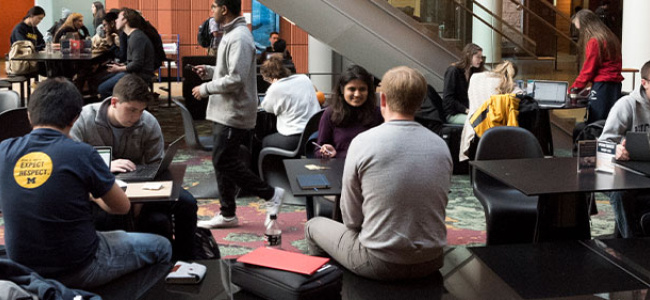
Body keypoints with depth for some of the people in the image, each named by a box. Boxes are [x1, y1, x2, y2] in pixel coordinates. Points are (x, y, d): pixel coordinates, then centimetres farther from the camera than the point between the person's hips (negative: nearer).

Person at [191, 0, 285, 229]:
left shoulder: (239, 38, -18)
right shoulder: (231, 34, 15)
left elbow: (236, 79, -24)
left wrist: (206, 89, -15)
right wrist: (209, 70, 11)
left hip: (233, 114, -10)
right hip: (225, 113, 10)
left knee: (224, 162, -9)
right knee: (223, 162, 12)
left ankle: (271, 194, 2)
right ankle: (227, 214, 20)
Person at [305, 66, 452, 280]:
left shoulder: (363, 142, -15)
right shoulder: (441, 146, -2)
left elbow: (351, 219, -8)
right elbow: (437, 208, 9)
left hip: (380, 264, -5)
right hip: (431, 262, 5)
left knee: (314, 226, 21)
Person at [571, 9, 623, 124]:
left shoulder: (594, 42, -11)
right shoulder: (609, 38, 16)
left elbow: (588, 70, -10)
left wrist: (573, 89, -2)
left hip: (602, 85, -9)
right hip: (615, 86, 9)